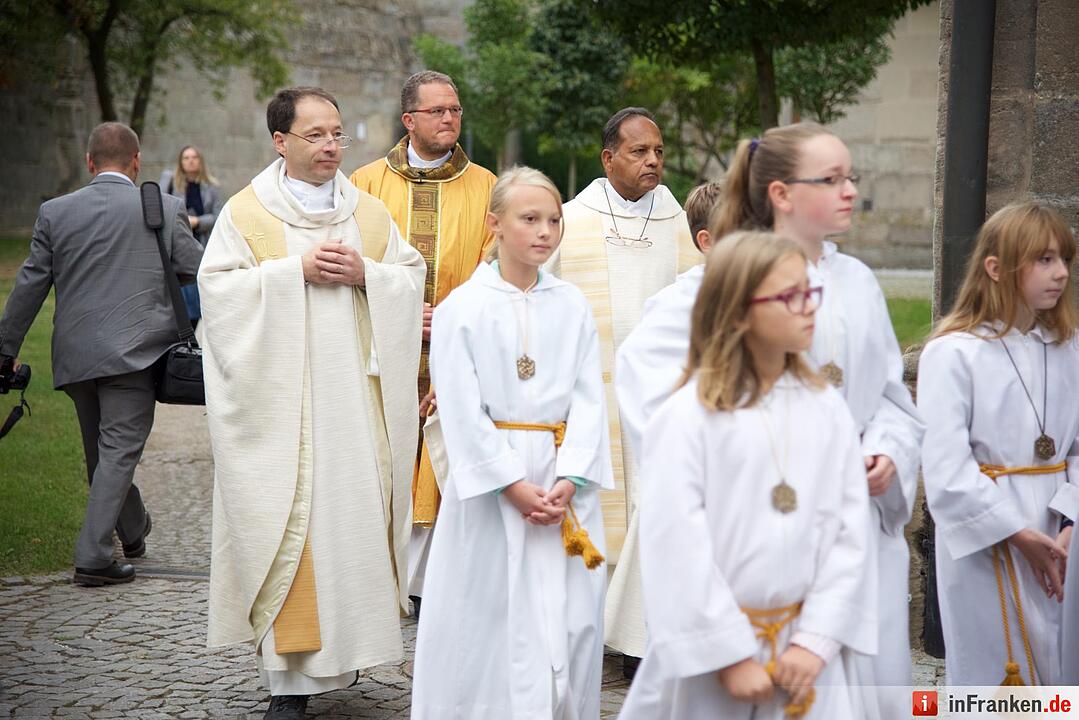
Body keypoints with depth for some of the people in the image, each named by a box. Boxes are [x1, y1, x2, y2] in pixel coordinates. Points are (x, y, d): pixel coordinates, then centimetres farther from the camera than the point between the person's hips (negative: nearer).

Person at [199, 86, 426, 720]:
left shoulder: (370, 212, 12)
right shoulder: (247, 212, 2)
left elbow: (413, 278, 11)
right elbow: (217, 285, -6)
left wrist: (365, 274, -9)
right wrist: (296, 270, -14)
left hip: (357, 399, 4)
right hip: (283, 401, -3)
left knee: (358, 512, 3)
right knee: (290, 519, -6)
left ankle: (346, 649, 17)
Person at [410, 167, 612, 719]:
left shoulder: (572, 307, 6)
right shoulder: (462, 309, -3)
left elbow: (588, 400, 2)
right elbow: (463, 410, -8)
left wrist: (570, 479, -10)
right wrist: (514, 484, -13)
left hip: (564, 482, 3)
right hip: (490, 479, -3)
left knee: (570, 614, 5)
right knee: (489, 616, 0)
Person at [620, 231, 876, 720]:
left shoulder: (826, 408, 2)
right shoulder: (686, 417, -11)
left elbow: (851, 528, 0)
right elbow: (677, 548, -13)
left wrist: (817, 638, -7)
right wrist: (731, 655, -13)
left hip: (803, 649, 3)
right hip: (711, 651, -3)